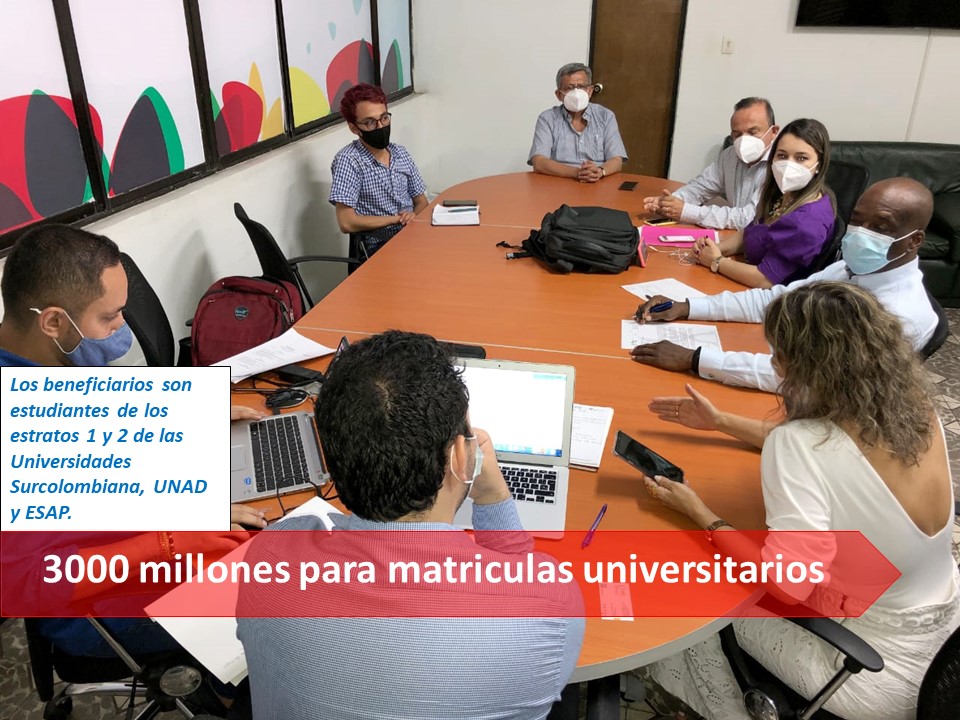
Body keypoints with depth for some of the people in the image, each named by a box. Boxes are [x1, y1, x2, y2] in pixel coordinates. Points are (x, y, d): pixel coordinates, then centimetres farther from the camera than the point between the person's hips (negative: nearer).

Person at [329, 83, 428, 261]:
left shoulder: (400, 153, 11)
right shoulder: (348, 161, -9)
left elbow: (421, 201, 16)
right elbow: (347, 223, -15)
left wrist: (414, 215, -8)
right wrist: (396, 218, -10)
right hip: (377, 249, -7)